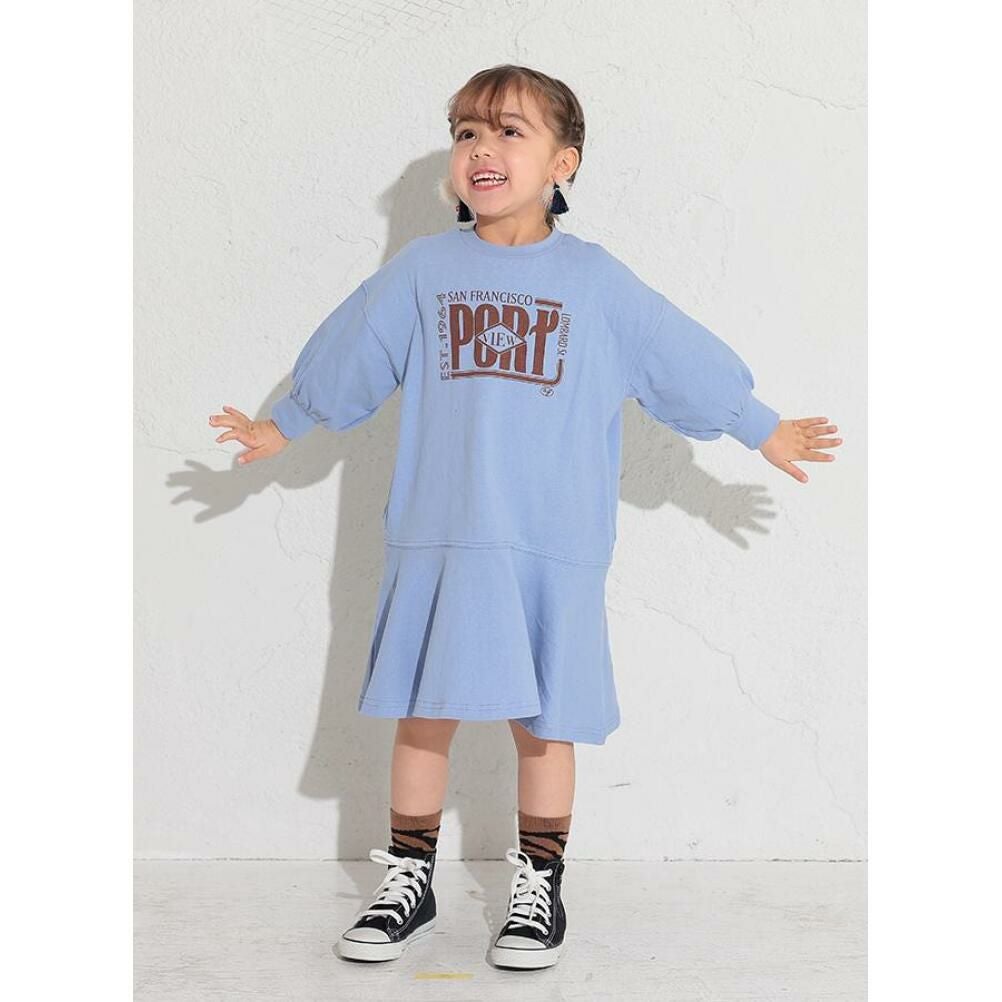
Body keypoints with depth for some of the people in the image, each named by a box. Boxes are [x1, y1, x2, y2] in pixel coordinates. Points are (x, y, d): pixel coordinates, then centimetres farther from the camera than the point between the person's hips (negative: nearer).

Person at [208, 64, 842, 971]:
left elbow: (688, 363, 12)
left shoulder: (594, 279, 2)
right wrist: (281, 428, 27)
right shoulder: (422, 269, 4)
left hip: (554, 547, -1)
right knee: (423, 716, 6)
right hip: (438, 542, 1)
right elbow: (345, 362, 17)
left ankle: (538, 888, 20)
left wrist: (764, 431, 18)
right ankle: (408, 883, 21)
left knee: (544, 724, 5)